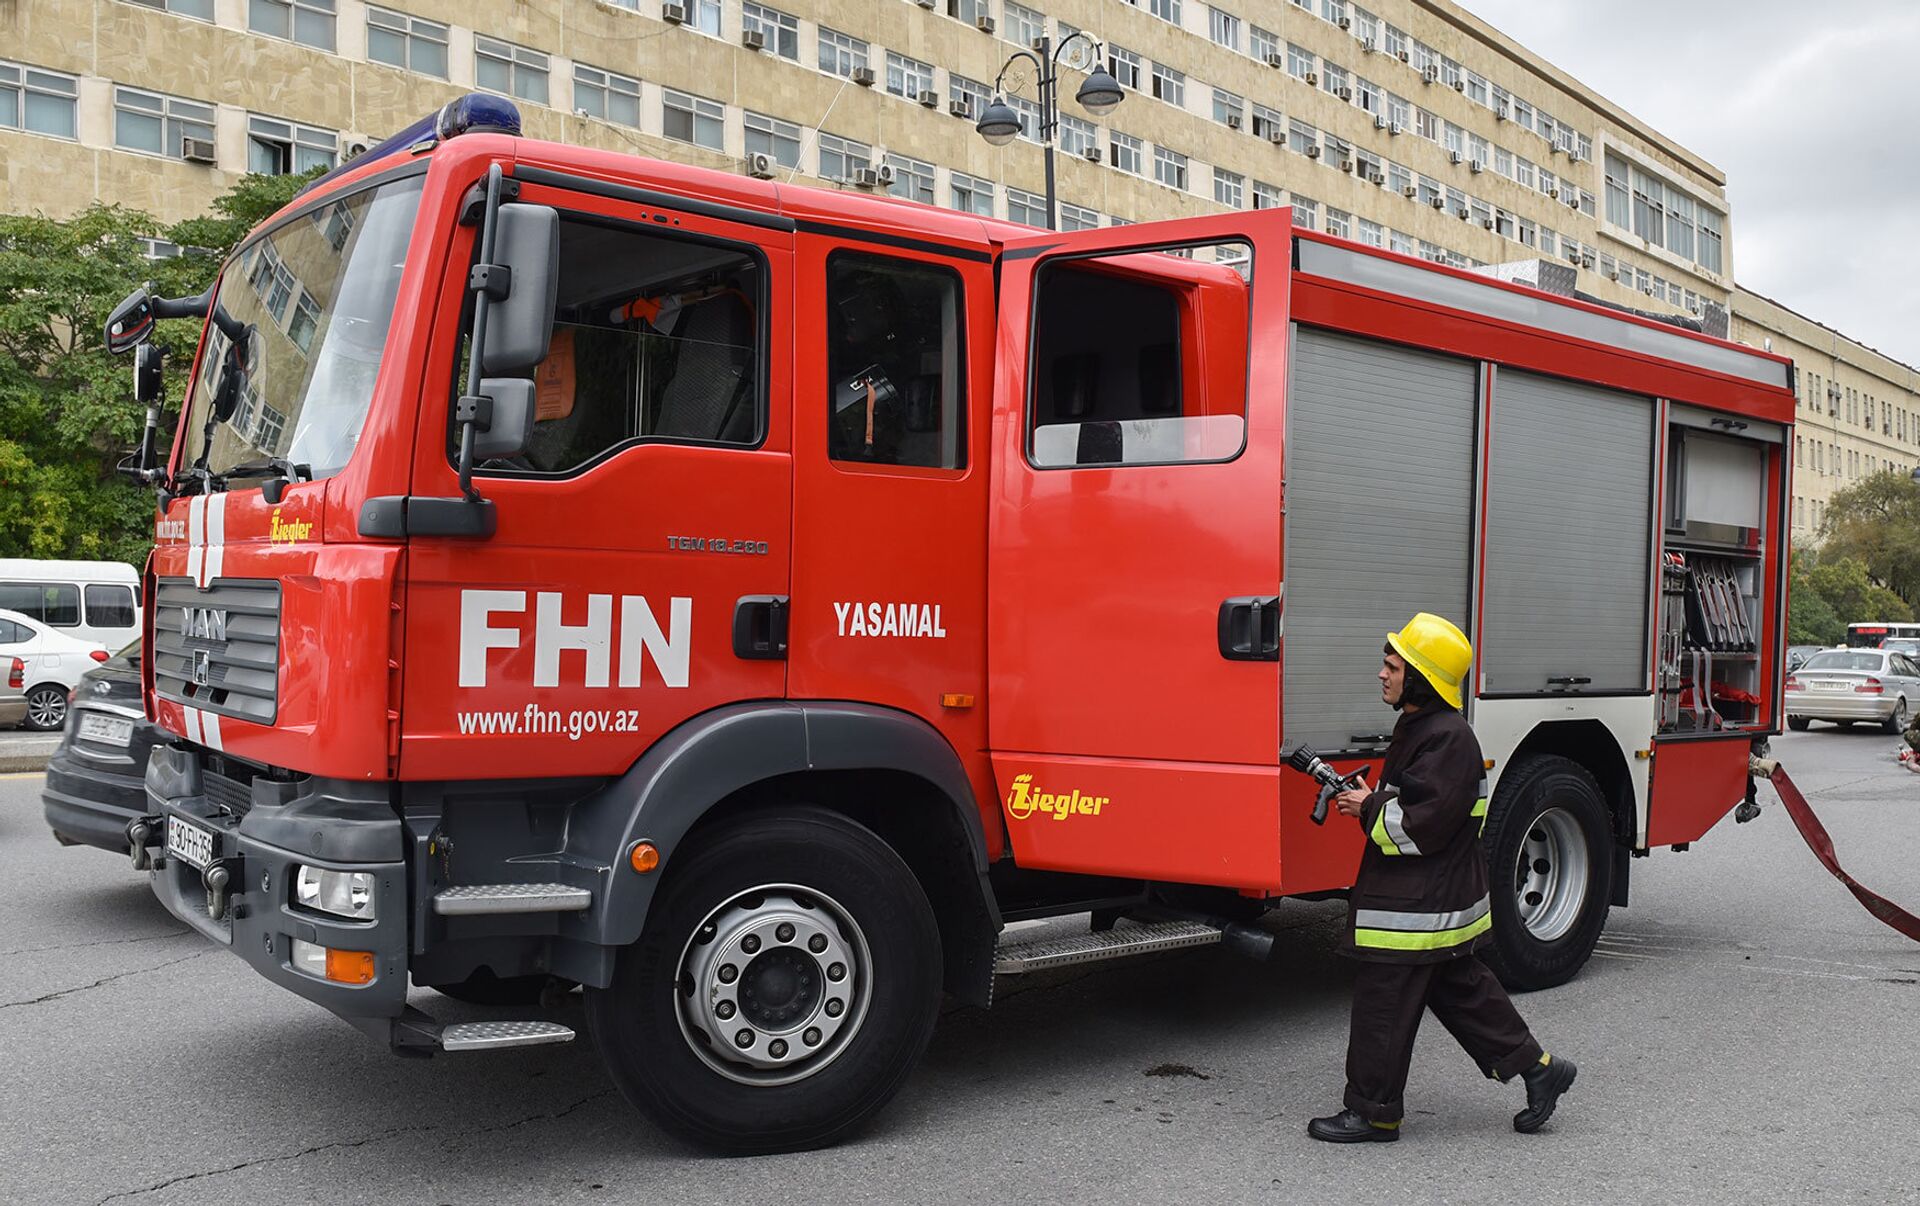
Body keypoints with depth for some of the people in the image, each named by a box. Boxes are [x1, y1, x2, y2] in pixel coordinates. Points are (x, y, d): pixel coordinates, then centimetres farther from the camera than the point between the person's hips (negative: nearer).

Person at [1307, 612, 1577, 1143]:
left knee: (1383, 1008, -1)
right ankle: (1535, 1067, 28)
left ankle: (1372, 1113, 10)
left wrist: (1369, 809, -14)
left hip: (1416, 910, -11)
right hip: (1442, 899, 11)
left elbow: (1423, 826, -25)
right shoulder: (1419, 727, 11)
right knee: (1461, 990, 20)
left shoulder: (1448, 740, -21)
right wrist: (1367, 800, 4)